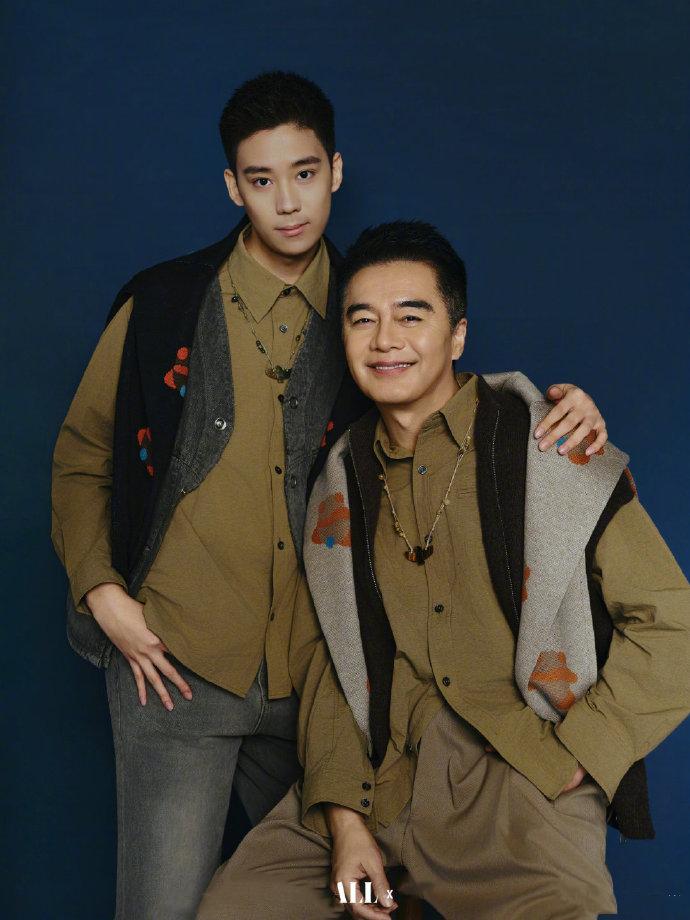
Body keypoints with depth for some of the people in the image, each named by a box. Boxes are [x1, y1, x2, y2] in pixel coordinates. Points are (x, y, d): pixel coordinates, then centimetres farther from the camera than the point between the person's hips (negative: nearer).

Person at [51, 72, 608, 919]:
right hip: (174, 664, -2)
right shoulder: (162, 306, 1)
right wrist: (102, 593, -5)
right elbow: (81, 460, 9)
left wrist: (558, 406, -8)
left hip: (311, 675, 3)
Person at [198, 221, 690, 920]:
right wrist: (345, 819, -2)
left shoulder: (551, 448, -2)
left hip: (524, 795, -4)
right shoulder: (342, 482, 11)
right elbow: (319, 658, 10)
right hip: (376, 783, 4)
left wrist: (559, 765, -9)